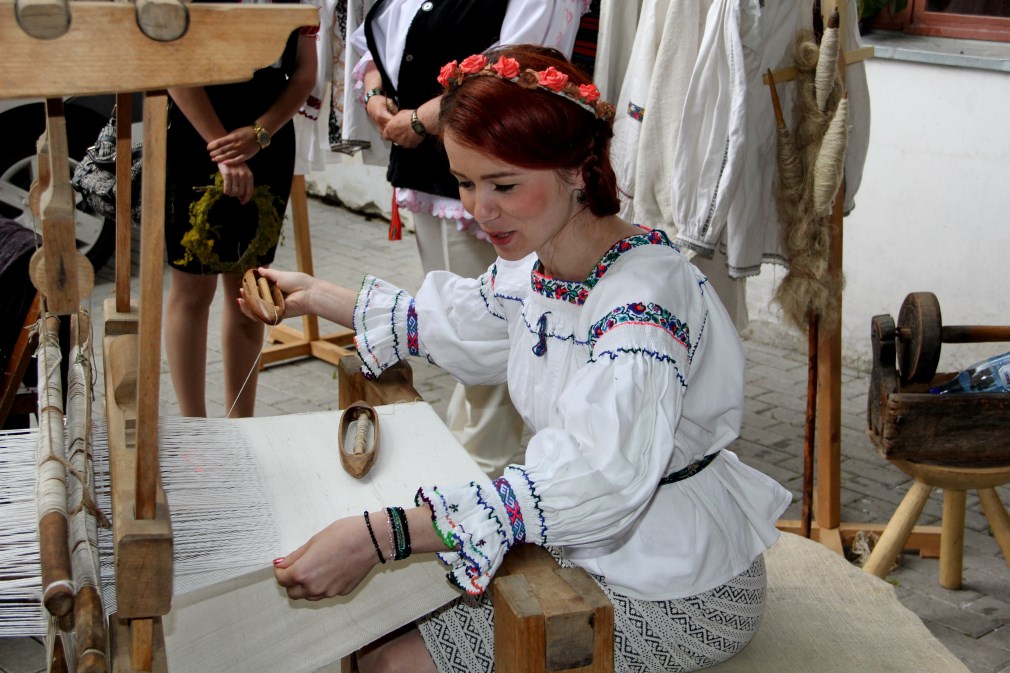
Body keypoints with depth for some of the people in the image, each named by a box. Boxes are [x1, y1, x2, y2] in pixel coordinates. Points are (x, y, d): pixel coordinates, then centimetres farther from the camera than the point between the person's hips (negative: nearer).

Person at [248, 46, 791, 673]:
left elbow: (592, 480, -42)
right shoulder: (538, 263, -3)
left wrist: (377, 536, -47)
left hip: (675, 594, -8)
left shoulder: (646, 297, -30)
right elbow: (449, 320, 20)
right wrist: (315, 294, 20)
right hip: (587, 548, 8)